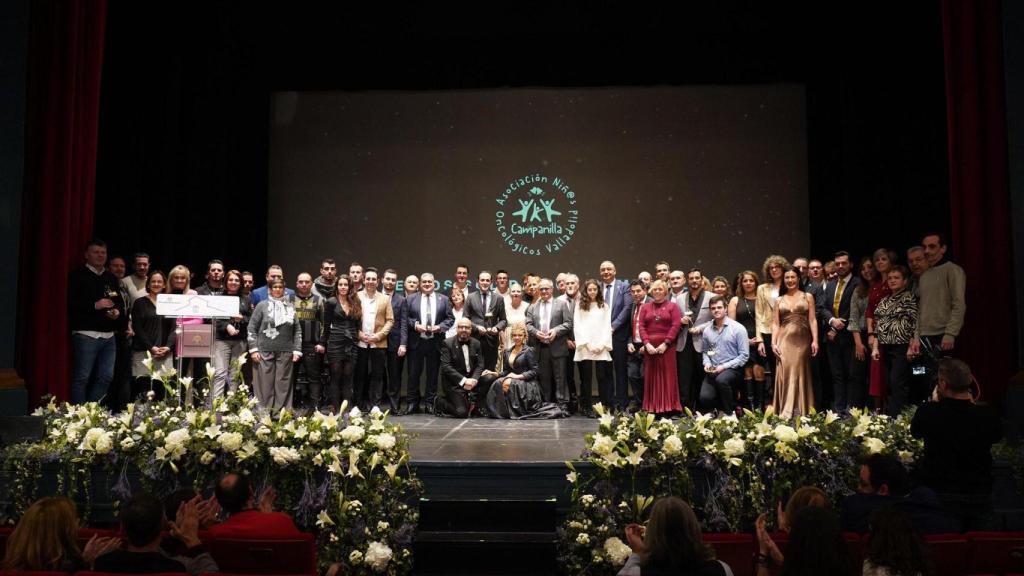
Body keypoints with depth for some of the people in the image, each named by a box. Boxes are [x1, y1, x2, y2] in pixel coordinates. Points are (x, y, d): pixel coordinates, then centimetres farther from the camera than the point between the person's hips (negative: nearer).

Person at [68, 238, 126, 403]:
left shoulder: (112, 278, 18)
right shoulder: (78, 276, 0)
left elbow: (120, 303, 22)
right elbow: (70, 303, -10)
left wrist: (118, 311, 0)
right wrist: (95, 305, -17)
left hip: (109, 335, 6)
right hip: (86, 334, -6)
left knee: (106, 377, 6)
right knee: (82, 377, -4)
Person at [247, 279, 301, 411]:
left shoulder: (290, 307, 10)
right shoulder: (262, 305, 5)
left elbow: (297, 330, 11)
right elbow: (252, 328, 3)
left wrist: (297, 350, 4)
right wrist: (253, 349, -4)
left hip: (285, 352, 2)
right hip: (264, 351, -2)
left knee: (283, 385, 2)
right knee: (265, 385, 0)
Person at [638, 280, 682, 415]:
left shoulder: (673, 306, 6)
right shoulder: (645, 307, 15)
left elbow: (676, 325, -5)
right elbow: (641, 326, 6)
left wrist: (665, 343, -13)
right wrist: (647, 343, -8)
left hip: (667, 347, -3)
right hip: (650, 347, 3)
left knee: (667, 376, -2)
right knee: (651, 377, 3)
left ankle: (668, 408, 1)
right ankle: (652, 408, 5)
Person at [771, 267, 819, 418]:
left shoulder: (807, 297, 8)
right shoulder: (779, 300, 12)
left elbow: (812, 320, 1)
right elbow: (776, 324, 8)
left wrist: (815, 340, -10)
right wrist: (773, 342, -3)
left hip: (802, 340, -1)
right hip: (784, 340, 1)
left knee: (800, 373, 1)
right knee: (785, 373, -5)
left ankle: (800, 411, 7)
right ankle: (785, 412, -3)